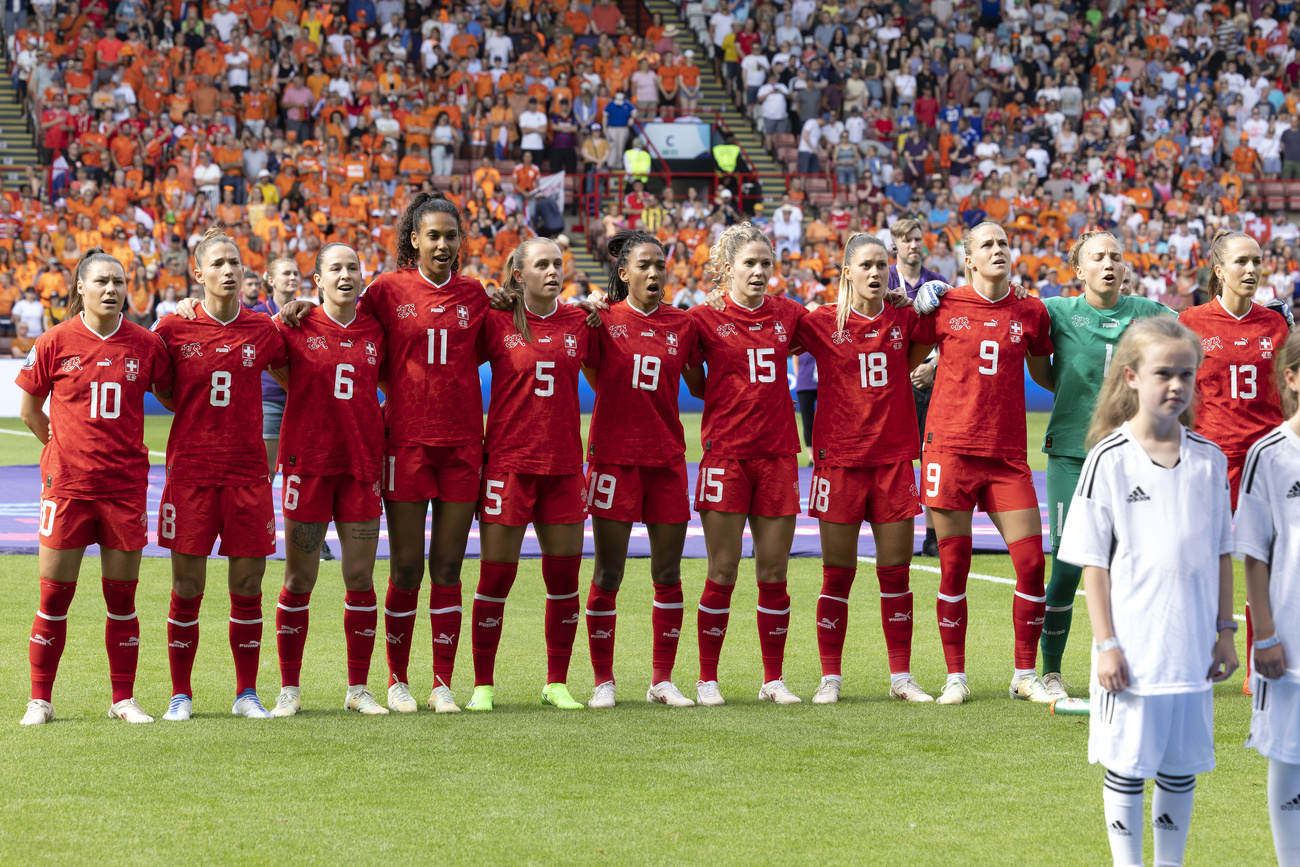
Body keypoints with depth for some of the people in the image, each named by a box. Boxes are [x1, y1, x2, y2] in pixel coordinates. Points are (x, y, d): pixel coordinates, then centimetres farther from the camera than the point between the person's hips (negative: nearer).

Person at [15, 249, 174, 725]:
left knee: (122, 597, 6)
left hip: (126, 485, 1)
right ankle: (40, 700, 9)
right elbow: (30, 410, 8)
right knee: (54, 596, 0)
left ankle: (124, 699, 15)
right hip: (67, 484, -1)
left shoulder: (146, 344, 1)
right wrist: (64, 447, 9)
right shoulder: (56, 342, -2)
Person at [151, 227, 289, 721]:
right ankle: (180, 694, 10)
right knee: (186, 586, 0)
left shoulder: (263, 329, 5)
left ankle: (246, 693, 14)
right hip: (190, 471, -1)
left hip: (247, 472, 1)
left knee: (248, 584, 3)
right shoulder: (175, 329, 0)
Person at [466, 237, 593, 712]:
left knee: (564, 577, 4)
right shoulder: (496, 322, -2)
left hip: (564, 463, 3)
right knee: (496, 576, -2)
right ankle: (482, 685, 7)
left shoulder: (579, 322, 7)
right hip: (509, 462, -3)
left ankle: (556, 684, 16)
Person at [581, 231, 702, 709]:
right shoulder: (604, 320, -1)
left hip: (666, 457, 3)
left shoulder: (682, 324, 8)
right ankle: (603, 681, 8)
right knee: (608, 572, 0)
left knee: (668, 573, 4)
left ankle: (662, 679, 13)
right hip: (614, 454, -3)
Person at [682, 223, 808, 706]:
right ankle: (707, 680, 6)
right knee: (723, 572, -3)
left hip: (778, 454, 3)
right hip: (726, 454, -3)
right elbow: (696, 386, 7)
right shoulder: (705, 318, 0)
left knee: (774, 572, 4)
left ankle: (773, 679, 13)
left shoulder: (787, 314, 9)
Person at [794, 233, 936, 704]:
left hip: (894, 457, 2)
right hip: (838, 457, -2)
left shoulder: (904, 319, 5)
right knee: (837, 574, 2)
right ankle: (830, 677, 10)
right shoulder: (821, 322, -1)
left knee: (896, 572, 4)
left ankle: (901, 677, 12)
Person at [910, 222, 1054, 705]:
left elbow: (1044, 375, 21)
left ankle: (1025, 675, 9)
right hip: (951, 447, -2)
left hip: (1007, 455, 2)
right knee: (953, 567, 1)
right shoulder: (944, 307, 2)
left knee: (1032, 561, -5)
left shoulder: (1031, 313, 7)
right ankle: (955, 678, 11)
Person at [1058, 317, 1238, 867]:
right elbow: (1094, 561, -6)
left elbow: (1221, 553, 10)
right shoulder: (1109, 460, -8)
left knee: (1182, 768, 12)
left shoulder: (1209, 460, 3)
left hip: (1193, 649, 4)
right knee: (1127, 767, 4)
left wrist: (1224, 631, 7)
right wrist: (1106, 644, -10)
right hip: (1134, 648, -4)